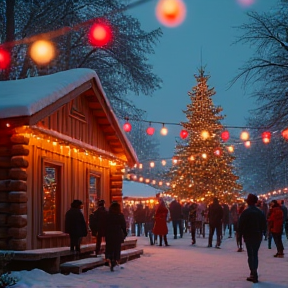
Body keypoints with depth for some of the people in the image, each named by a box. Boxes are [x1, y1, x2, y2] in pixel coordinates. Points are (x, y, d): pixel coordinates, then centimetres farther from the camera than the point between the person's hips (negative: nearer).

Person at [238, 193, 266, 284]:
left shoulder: (245, 212, -11)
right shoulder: (260, 212, 5)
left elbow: (241, 225, -13)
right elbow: (264, 225, 7)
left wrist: (240, 235, -3)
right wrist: (260, 233, 15)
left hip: (248, 236, -5)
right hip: (258, 236, 5)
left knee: (251, 255, -3)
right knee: (255, 254, 15)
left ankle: (254, 274, -13)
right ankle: (253, 274, 19)